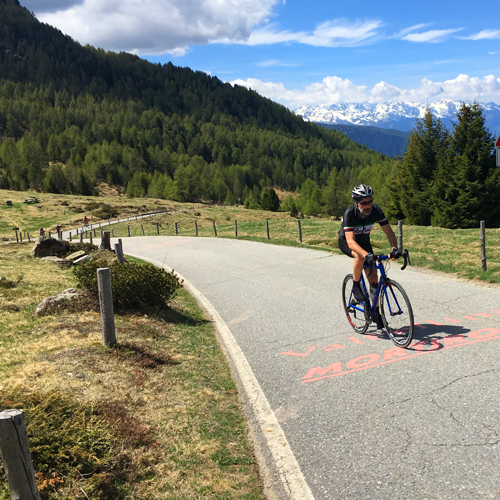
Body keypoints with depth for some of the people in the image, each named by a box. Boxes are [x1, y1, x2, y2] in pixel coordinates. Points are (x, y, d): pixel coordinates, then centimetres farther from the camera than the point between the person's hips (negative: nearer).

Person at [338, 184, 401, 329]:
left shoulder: (376, 210, -23)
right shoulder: (349, 214, -35)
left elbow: (389, 231, -22)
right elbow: (351, 241, -44)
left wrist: (394, 248, -41)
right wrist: (367, 254, -59)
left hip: (364, 240, 4)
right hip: (346, 242, -4)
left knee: (373, 278, -3)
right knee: (360, 256, -38)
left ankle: (376, 313, 10)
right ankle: (356, 287, -14)